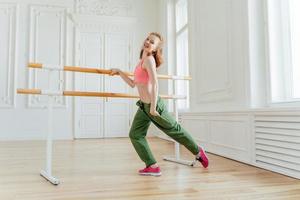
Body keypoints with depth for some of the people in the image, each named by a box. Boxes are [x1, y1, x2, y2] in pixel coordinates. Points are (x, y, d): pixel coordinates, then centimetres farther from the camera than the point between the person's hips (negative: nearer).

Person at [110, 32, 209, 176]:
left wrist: (153, 106, -27)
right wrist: (119, 72, 17)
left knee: (174, 130, 7)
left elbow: (155, 83, -25)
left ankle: (198, 152, 28)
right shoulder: (142, 61, 13)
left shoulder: (149, 59, -14)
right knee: (135, 135, 4)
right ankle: (153, 167, 10)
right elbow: (133, 84, 18)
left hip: (153, 105, -9)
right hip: (143, 106, 9)